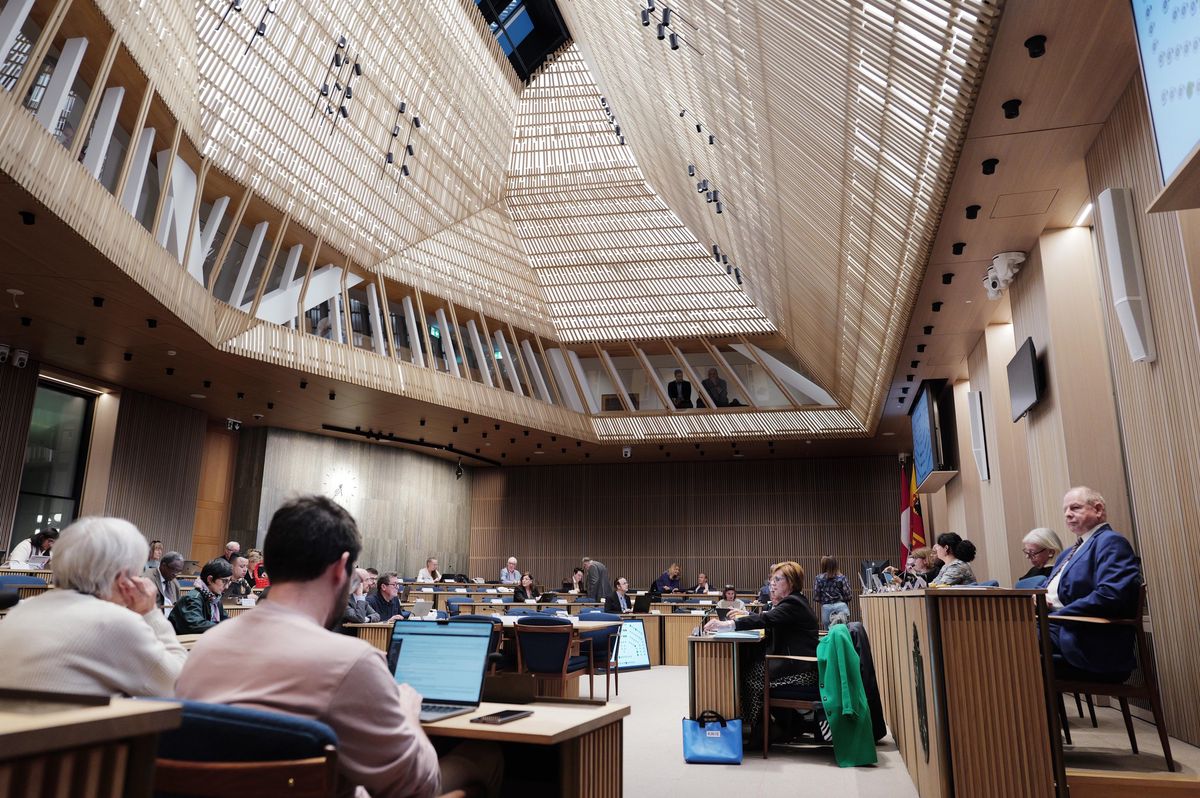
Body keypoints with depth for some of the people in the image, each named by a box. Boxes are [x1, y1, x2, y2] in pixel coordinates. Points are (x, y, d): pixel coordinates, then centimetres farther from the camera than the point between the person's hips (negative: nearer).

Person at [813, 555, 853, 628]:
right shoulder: (842, 578, 1)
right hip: (841, 607, 0)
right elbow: (848, 595, 0)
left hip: (826, 608, 0)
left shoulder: (818, 579, 1)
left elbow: (816, 598, 1)